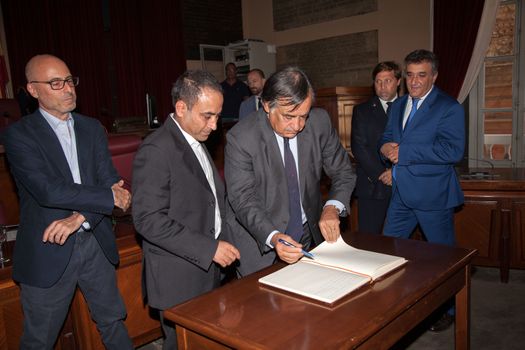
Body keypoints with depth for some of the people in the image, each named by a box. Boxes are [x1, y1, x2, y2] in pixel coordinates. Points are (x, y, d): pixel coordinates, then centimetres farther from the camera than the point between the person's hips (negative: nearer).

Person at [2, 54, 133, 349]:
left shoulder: (92, 128, 6)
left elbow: (110, 180, -3)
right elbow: (48, 190, -22)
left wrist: (79, 217, -19)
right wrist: (111, 197, -19)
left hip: (96, 243, 4)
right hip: (49, 251, -4)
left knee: (113, 321, 19)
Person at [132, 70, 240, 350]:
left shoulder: (196, 142, 9)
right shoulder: (156, 150, -20)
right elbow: (148, 219, -24)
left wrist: (219, 245, 8)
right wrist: (209, 248, -23)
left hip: (207, 270, 8)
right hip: (179, 278, -8)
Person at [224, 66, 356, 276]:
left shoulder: (319, 122, -11)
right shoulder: (240, 138, -21)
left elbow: (343, 172, -1)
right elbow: (243, 199, -20)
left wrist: (332, 207, -20)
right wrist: (273, 237, -36)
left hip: (309, 234, 4)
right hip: (260, 243, -3)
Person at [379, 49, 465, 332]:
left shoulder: (449, 108, -11)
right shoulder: (398, 106, 13)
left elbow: (453, 150, -23)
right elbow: (387, 138, 18)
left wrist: (403, 152, -23)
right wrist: (385, 147, -8)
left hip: (433, 195, -7)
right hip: (402, 194, 7)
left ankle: (448, 309, 29)